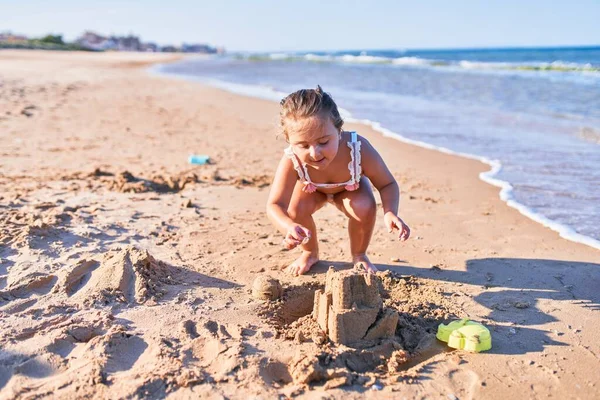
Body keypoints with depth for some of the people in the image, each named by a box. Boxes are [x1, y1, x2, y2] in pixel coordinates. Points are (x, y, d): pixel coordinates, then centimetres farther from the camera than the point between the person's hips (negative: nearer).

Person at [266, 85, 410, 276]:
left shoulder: (358, 148, -41)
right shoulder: (291, 161, -42)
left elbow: (387, 184, -28)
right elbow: (275, 205, -43)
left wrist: (390, 213, -49)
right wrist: (289, 227, -67)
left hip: (350, 188, 0)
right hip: (312, 189, 1)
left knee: (365, 207, -31)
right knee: (295, 208, -29)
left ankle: (359, 255, 2)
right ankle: (310, 253, 6)